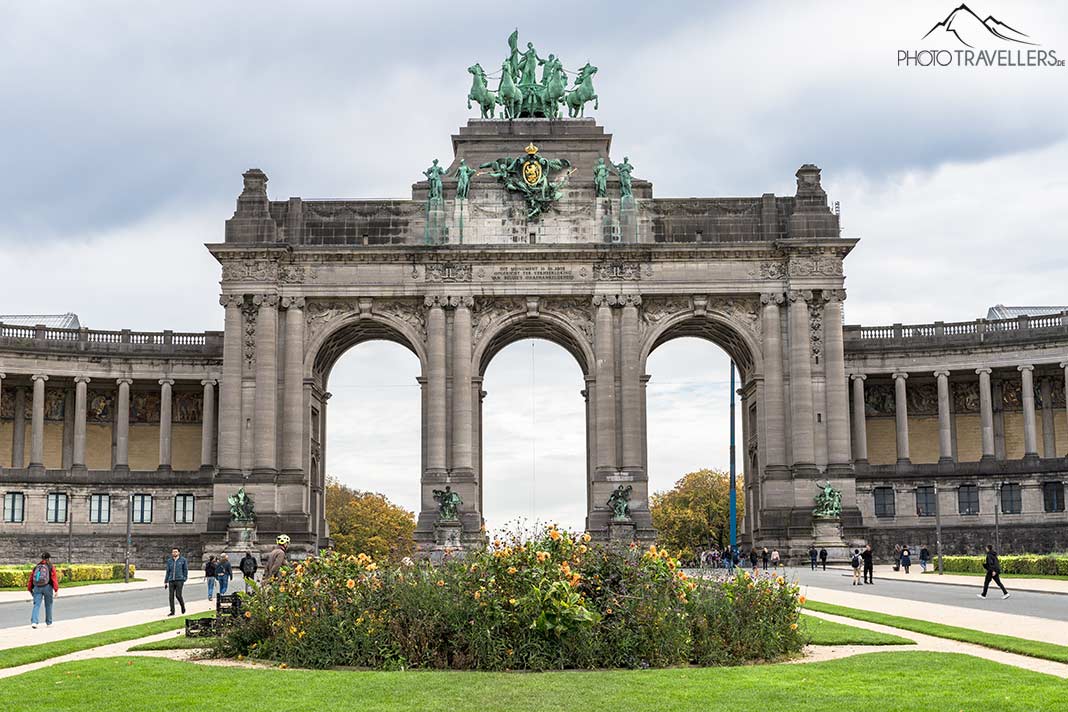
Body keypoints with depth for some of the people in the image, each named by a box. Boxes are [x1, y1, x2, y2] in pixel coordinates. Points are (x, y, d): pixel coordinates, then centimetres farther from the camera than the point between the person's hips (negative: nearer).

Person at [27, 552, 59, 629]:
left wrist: (30, 589, 21)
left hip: (37, 587, 2)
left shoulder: (36, 567, 11)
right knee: (48, 605, 12)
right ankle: (48, 622, 21)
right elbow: (54, 579, -9)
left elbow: (31, 578, 12)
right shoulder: (51, 567, -1)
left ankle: (34, 622, -20)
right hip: (47, 587, -2)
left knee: (36, 605, -2)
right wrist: (56, 590, -11)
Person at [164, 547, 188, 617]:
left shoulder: (183, 560, 2)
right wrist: (165, 582, 13)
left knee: (178, 595, -9)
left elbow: (185, 570, 6)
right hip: (171, 580, 3)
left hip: (179, 580, -3)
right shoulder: (169, 561, 10)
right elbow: (168, 571, 15)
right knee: (171, 596, -1)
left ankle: (183, 606, 17)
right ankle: (172, 611, 5)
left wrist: (184, 579, -1)